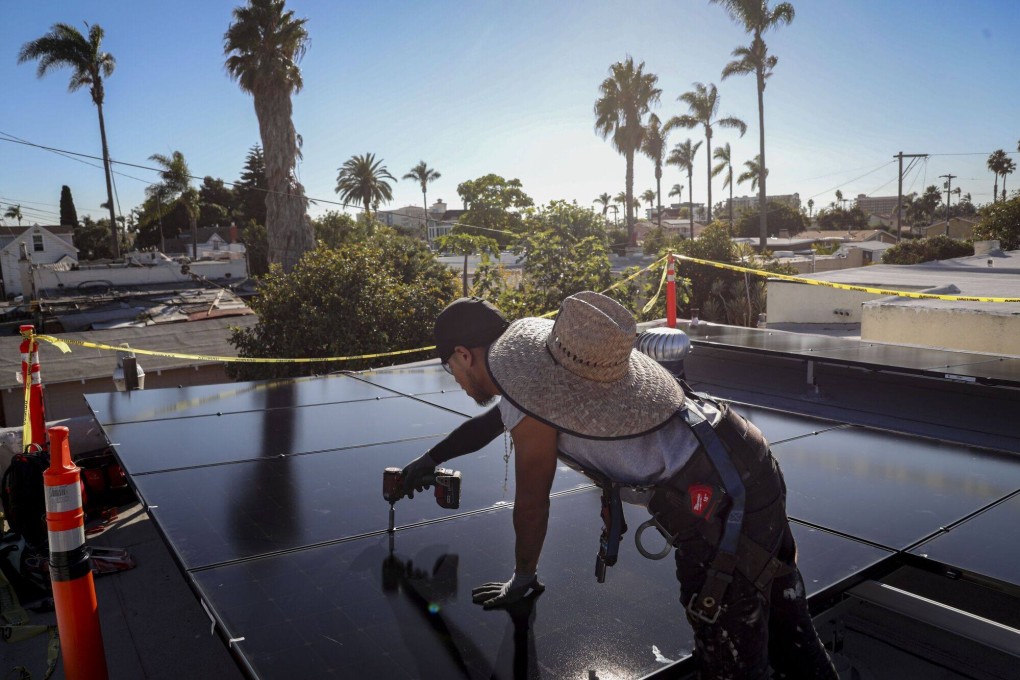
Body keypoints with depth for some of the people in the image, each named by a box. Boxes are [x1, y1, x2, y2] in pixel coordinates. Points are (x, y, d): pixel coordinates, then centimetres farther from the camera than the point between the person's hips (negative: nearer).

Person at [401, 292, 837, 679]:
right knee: (791, 638, 21)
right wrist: (429, 460, 45)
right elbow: (495, 419, 31)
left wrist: (523, 579, 15)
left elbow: (532, 502, -4)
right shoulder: (532, 339, 14)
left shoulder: (523, 387, -14)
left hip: (721, 504, -10)